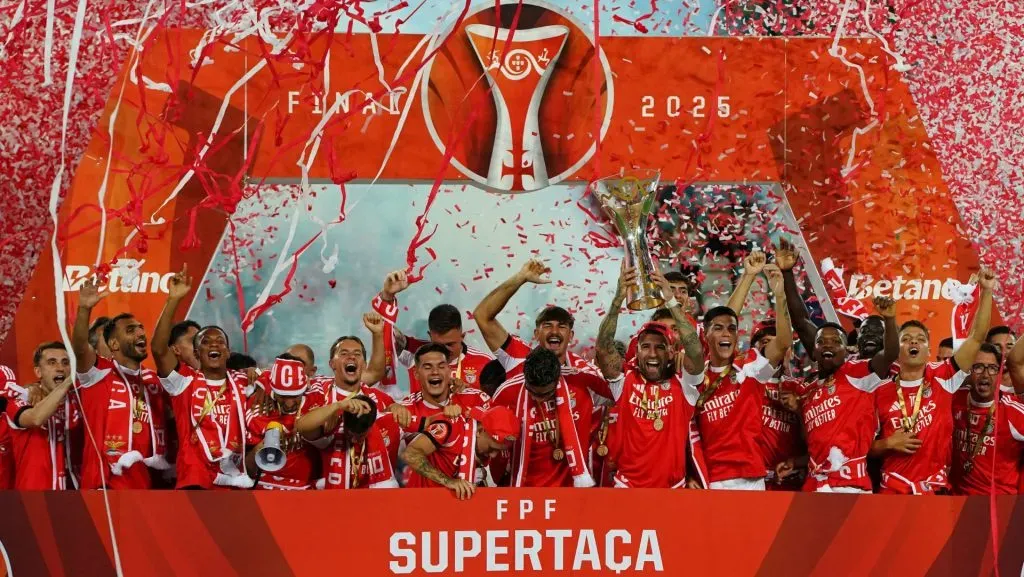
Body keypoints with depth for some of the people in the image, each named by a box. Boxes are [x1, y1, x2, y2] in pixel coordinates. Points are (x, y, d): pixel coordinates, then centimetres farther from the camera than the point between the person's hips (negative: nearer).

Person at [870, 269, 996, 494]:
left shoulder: (942, 379, 2)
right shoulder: (882, 393, 3)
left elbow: (977, 337, -3)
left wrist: (987, 291, -7)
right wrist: (888, 444, -9)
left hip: (935, 489, 0)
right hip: (892, 490, 0)